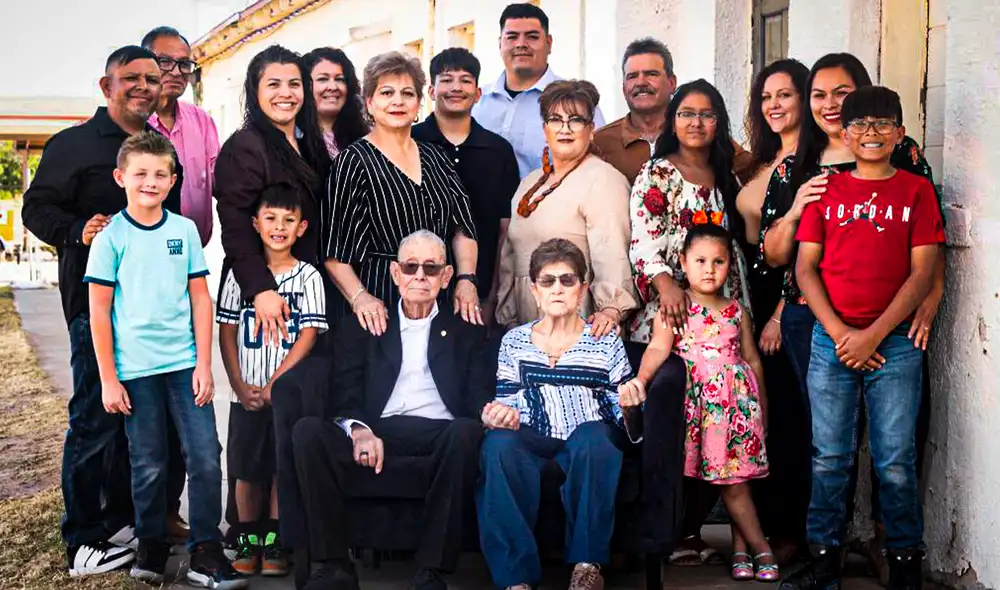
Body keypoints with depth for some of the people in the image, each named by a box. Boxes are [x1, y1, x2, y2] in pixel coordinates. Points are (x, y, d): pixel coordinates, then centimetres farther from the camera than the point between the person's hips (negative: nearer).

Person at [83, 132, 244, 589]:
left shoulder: (184, 230, 5)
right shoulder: (111, 237, -2)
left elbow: (200, 299, 6)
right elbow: (99, 311, -1)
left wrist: (203, 364, 0)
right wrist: (108, 379, -4)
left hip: (184, 363, 2)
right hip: (135, 369, -2)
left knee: (205, 456, -3)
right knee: (149, 465, 7)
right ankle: (151, 551, 23)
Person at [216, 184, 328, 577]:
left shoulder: (308, 277, 0)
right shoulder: (240, 273, 5)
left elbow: (308, 336, -6)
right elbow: (227, 333, 4)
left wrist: (273, 384, -12)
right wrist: (240, 386, -5)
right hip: (246, 394, 1)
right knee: (246, 469, 5)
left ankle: (274, 543, 13)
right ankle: (248, 542, 18)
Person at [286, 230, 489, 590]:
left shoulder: (465, 334, 22)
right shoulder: (361, 329, 22)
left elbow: (479, 400, 10)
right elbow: (344, 395, 8)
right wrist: (359, 430, -15)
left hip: (440, 438, 0)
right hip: (376, 438, 1)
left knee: (466, 431, -35)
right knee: (308, 430, -26)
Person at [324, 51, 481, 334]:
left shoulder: (434, 157, 12)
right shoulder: (354, 161, -3)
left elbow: (463, 227, 10)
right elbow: (333, 250, -7)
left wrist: (466, 280, -4)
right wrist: (359, 297, -19)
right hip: (380, 304, -4)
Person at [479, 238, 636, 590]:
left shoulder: (606, 342, 9)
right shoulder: (514, 342, 13)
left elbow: (621, 408, 7)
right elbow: (509, 404, 11)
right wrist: (499, 415, -13)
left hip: (590, 445, -1)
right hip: (533, 442, 1)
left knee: (593, 437, -37)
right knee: (498, 444, -33)